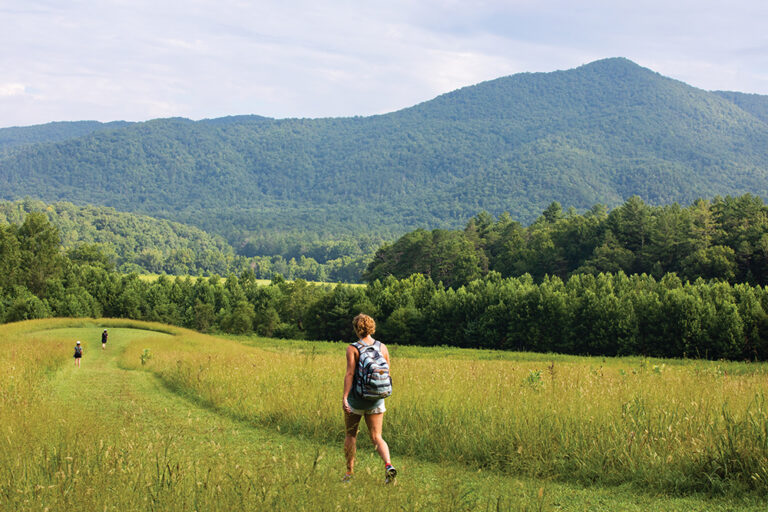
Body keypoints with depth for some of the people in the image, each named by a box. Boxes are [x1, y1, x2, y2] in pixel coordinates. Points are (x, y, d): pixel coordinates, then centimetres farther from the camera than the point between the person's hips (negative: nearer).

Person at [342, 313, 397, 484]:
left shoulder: (353, 348, -10)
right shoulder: (382, 347, 2)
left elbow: (350, 373, -20)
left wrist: (344, 397, -23)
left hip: (356, 398, -3)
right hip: (376, 398, 3)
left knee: (350, 435, 14)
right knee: (376, 437, 6)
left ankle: (349, 473, 17)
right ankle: (388, 465, -19)